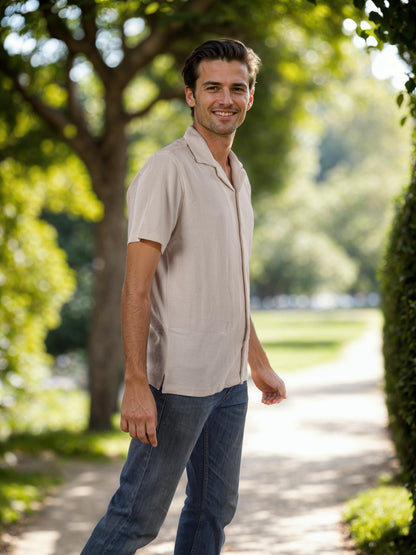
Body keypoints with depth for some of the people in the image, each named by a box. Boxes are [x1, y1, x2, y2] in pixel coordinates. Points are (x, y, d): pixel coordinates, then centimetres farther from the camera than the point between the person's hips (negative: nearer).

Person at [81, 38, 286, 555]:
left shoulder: (238, 177, 13)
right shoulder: (167, 170, -13)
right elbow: (136, 284, -18)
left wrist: (258, 360, 23)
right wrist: (136, 382, -24)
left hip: (229, 379, 8)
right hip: (178, 380, -8)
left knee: (215, 508, 14)